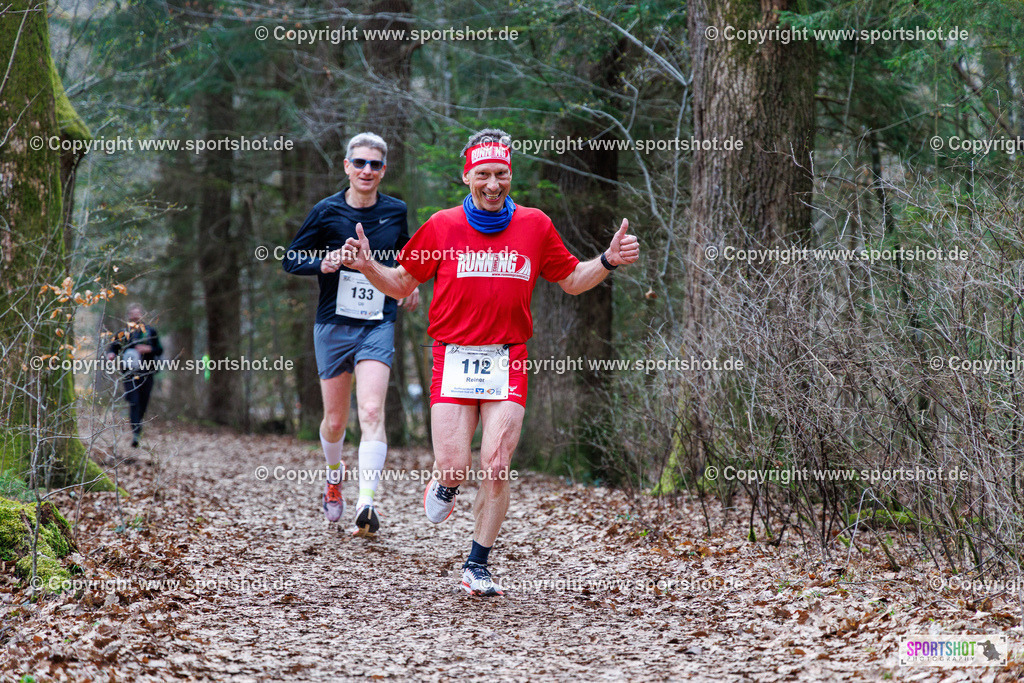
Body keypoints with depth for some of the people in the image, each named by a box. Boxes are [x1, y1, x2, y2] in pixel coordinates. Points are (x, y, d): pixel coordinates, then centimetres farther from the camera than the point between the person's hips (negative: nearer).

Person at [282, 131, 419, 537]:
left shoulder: (395, 211, 5)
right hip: (333, 325, 0)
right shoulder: (327, 211, -2)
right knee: (335, 421, 8)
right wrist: (322, 263, -16)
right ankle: (333, 476, 40)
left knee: (372, 413, -18)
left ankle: (367, 505, -25)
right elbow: (291, 259, 3)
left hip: (378, 325, 0)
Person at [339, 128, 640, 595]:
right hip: (454, 359, -1)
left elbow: (572, 280, 19)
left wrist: (608, 261, 3)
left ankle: (478, 565, 8)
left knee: (496, 466, -8)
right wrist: (367, 266, -4)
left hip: (508, 363, 1)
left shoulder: (535, 225, 8)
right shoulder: (442, 227, 5)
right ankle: (446, 486, 31)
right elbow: (402, 283, 14)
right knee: (453, 464, -9)